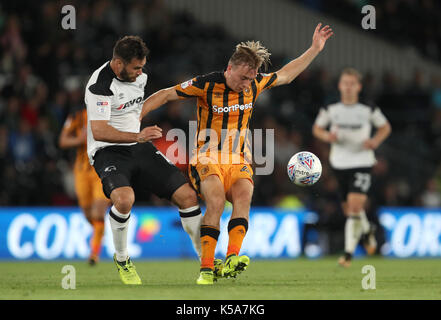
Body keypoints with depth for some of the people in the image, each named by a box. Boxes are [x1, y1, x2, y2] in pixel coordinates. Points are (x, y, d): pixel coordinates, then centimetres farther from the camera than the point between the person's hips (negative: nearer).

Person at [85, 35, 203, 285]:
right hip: (108, 152, -7)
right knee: (124, 198, -35)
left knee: (188, 195, -6)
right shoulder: (101, 84, -18)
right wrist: (136, 136, -35)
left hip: (138, 148, 7)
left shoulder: (139, 76, 7)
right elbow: (99, 132, -26)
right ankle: (121, 259, -9)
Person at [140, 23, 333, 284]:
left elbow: (285, 75, 23)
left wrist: (315, 49, 22)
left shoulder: (254, 84, 6)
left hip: (239, 162, 4)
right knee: (216, 200, -32)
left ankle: (231, 260, -45)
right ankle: (206, 269, -31)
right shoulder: (206, 85, -7)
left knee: (244, 195, -29)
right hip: (208, 159, -3)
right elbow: (164, 96, 1)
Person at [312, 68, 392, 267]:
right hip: (339, 164, 3)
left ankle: (349, 253, -13)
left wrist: (376, 141, -7)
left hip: (362, 163, -3)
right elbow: (317, 128, 13)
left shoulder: (368, 111, -3)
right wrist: (327, 136, -9)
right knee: (348, 209, 12)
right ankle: (367, 230, 46)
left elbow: (385, 127, 13)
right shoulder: (331, 110, 0)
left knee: (355, 207, -18)